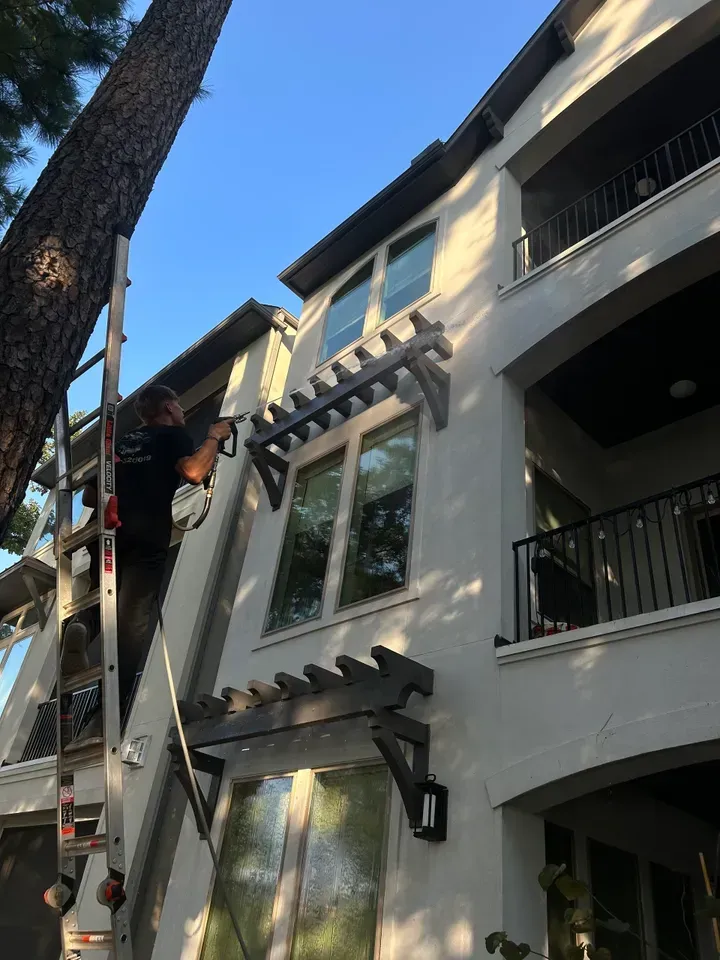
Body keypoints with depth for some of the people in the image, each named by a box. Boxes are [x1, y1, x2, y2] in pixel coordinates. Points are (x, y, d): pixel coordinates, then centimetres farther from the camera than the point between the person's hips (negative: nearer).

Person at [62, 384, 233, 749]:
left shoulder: (119, 442, 29)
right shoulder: (174, 435, 13)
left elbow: (89, 497, 29)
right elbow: (194, 472, -8)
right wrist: (214, 437, 7)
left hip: (105, 530, 5)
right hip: (145, 536, -5)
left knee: (102, 598, 22)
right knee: (130, 624, -7)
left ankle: (81, 627, -13)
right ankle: (105, 719, -16)